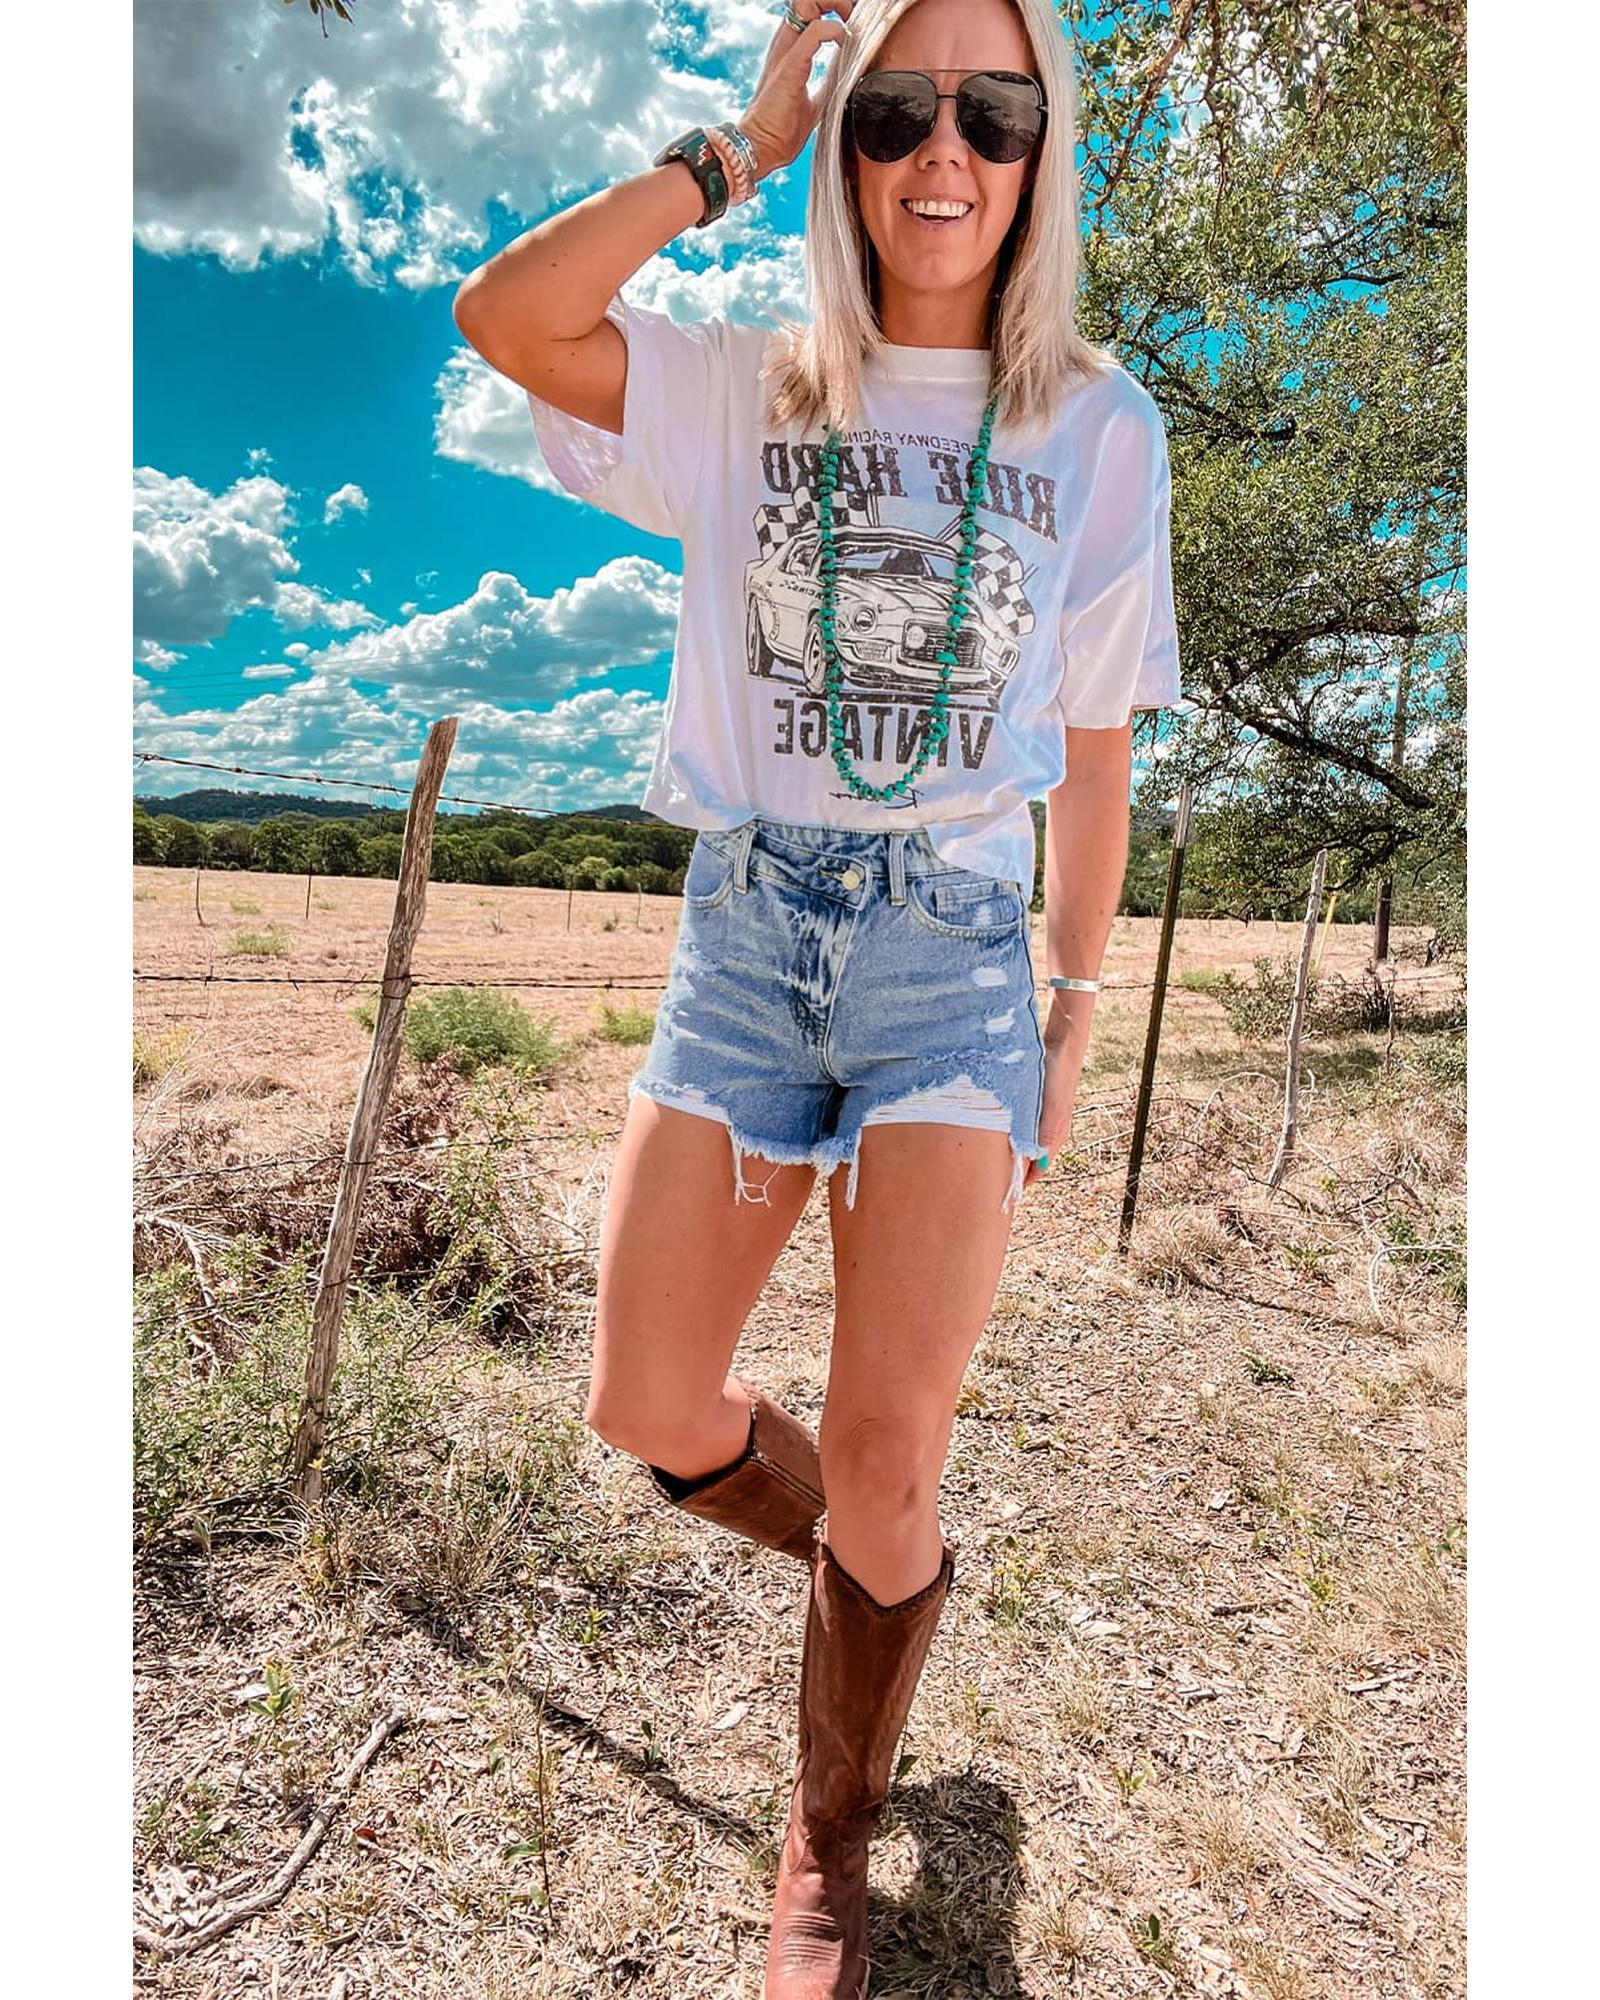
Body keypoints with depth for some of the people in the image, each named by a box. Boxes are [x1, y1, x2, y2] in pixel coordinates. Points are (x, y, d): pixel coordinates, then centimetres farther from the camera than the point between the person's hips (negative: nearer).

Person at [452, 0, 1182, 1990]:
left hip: (953, 951, -1)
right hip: (741, 929, 2)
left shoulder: (1098, 426, 7)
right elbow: (504, 311, -7)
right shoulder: (745, 387, 9)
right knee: (646, 1407, 4)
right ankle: (897, 1572, 38)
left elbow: (1090, 756, 7)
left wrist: (1073, 1020, 6)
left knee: (882, 1456, -1)